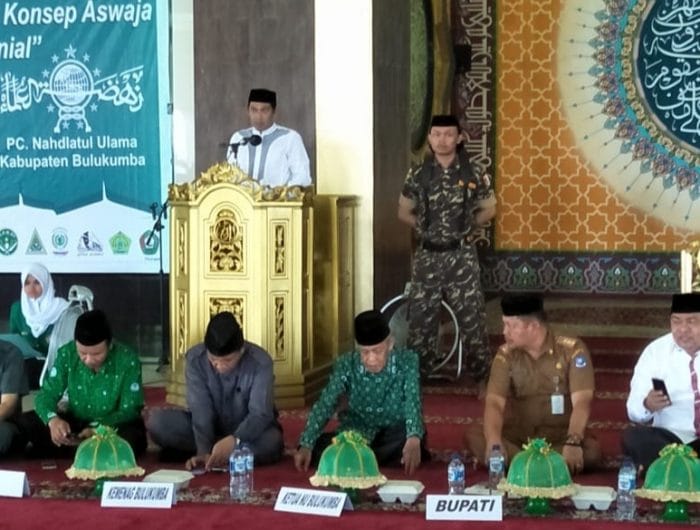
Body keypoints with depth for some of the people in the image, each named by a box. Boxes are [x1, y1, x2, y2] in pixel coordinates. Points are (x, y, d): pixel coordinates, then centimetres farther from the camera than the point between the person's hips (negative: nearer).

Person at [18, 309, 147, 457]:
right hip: (76, 423, 2)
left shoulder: (128, 361, -20)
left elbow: (130, 411, -18)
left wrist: (96, 429, -35)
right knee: (26, 422, -16)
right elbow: (47, 394, -10)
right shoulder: (66, 354, -12)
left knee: (133, 439, -37)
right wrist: (52, 419, -34)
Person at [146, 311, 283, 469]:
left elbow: (260, 413, -32)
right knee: (157, 422, -23)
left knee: (271, 441, -38)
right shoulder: (195, 359, -20)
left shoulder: (260, 362, -25)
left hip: (248, 430, -1)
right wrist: (204, 451, -38)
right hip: (210, 427, 2)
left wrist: (234, 440, -49)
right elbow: (201, 410, -24)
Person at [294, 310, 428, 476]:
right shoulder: (346, 365, -12)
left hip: (395, 432, -2)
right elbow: (325, 405, -18)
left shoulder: (407, 361, -17)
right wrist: (305, 445, -33)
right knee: (318, 447, -26)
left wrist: (414, 439, -52)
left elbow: (412, 401, -31)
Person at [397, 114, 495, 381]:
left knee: (470, 315, -2)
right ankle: (417, 373, 14)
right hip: (428, 255, 2)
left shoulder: (472, 174, -1)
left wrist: (467, 226, 6)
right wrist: (425, 227, 7)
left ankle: (481, 373, 6)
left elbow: (488, 209, 11)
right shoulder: (418, 175, 2)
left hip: (461, 255, -1)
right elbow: (404, 211, 14)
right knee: (420, 316, 4)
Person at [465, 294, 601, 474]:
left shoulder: (572, 350, -9)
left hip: (560, 438, -2)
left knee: (592, 450, -33)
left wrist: (573, 442, -37)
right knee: (473, 437, -25)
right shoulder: (506, 354, -2)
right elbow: (494, 403, -13)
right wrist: (494, 442, -34)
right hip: (516, 437, 2)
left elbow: (581, 402, -18)